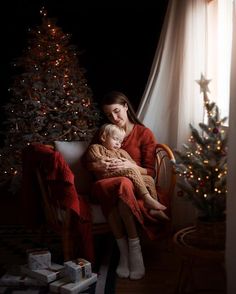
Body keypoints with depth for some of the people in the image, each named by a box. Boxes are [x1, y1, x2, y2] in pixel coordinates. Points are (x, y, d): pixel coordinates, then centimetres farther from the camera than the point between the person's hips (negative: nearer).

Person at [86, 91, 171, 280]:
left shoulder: (144, 133, 6)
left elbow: (151, 172, 1)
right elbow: (86, 163, 13)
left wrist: (132, 166, -19)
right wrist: (96, 165, -10)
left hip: (135, 185, -2)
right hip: (106, 185, 2)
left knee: (123, 187, -39)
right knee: (108, 189, -36)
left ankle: (134, 247, -25)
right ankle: (124, 250, -27)